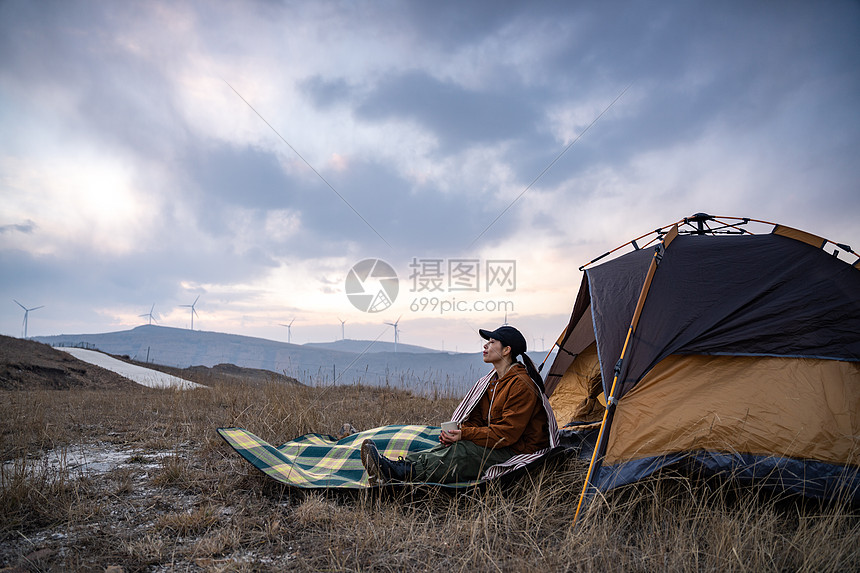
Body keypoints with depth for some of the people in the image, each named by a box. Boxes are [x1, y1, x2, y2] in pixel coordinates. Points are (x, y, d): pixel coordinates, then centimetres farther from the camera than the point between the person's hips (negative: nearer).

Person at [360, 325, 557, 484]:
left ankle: (397, 472, -41)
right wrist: (457, 432, -8)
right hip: (495, 444, 8)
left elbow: (508, 432, -22)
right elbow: (477, 418, 13)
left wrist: (465, 434, -23)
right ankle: (396, 466, -34)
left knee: (462, 452, -28)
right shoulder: (493, 380, 13)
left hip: (516, 453, -8)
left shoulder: (522, 384, -17)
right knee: (450, 446, -17)